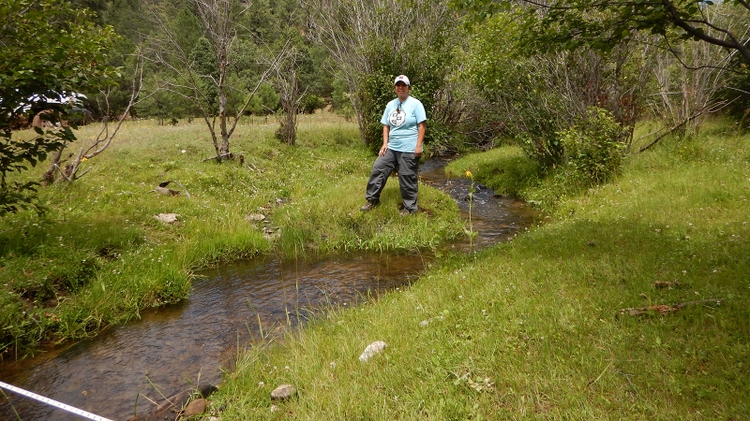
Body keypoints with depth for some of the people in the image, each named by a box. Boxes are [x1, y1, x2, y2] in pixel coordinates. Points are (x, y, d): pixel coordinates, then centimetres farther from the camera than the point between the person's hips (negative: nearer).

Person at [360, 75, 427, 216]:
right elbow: (386, 125, 15)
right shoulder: (390, 105, 12)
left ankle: (410, 208, 13)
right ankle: (372, 200, 18)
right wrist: (385, 144, 5)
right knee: (378, 169, 4)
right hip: (391, 147, 6)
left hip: (409, 149, -6)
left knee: (407, 178, 0)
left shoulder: (415, 104, -6)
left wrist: (418, 145, -16)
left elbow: (422, 125, -9)